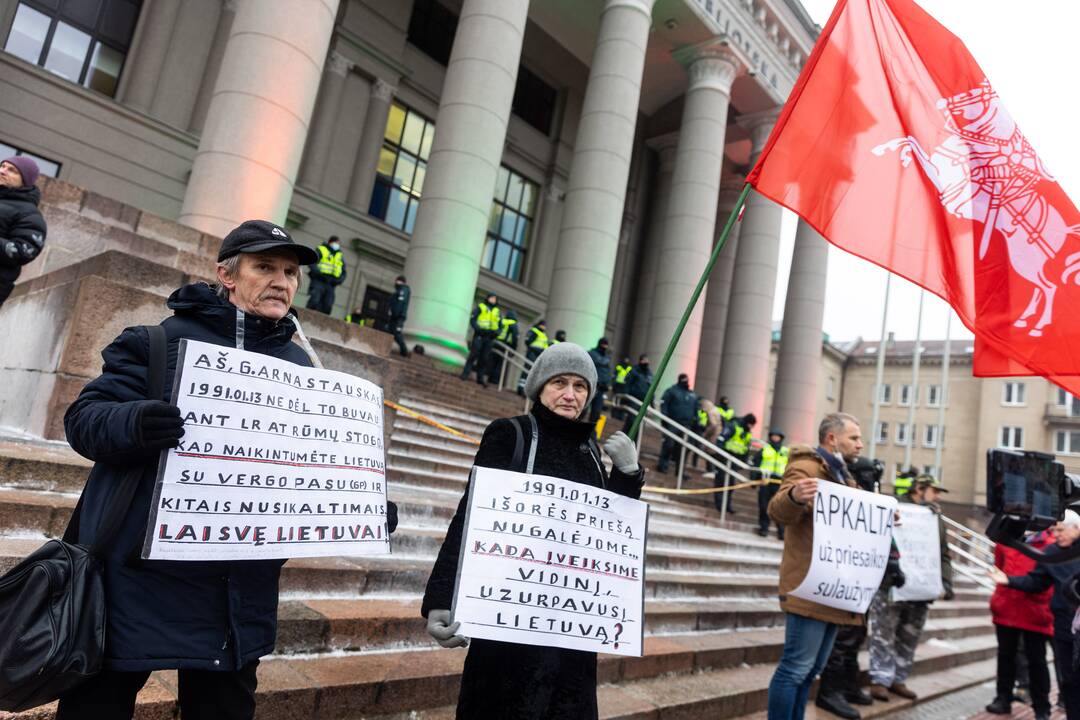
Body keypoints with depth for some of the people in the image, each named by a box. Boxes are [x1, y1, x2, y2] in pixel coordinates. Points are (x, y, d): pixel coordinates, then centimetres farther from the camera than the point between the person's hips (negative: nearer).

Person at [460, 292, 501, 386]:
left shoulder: (498, 312, 18)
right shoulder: (480, 307, 7)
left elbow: (500, 325, 17)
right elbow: (472, 320, 0)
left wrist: (496, 331, -5)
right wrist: (478, 328, -17)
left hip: (490, 337, 3)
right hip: (479, 335, -3)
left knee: (485, 358, 4)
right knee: (474, 354, -8)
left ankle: (480, 377, 9)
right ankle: (465, 373, -3)